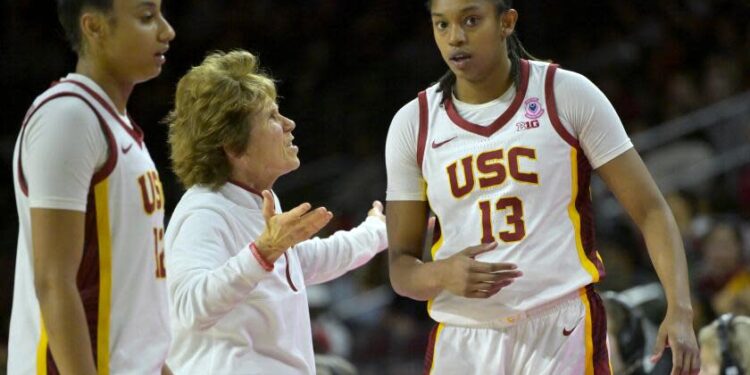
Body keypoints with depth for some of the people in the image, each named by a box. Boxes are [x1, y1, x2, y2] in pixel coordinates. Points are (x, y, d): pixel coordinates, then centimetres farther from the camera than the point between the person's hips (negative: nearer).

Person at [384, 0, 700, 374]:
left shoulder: (568, 94, 0)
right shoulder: (412, 124, 6)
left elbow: (649, 210, -1)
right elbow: (401, 266, 8)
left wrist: (680, 310, -15)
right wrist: (442, 275, -16)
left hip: (563, 333, -3)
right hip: (460, 345, 3)